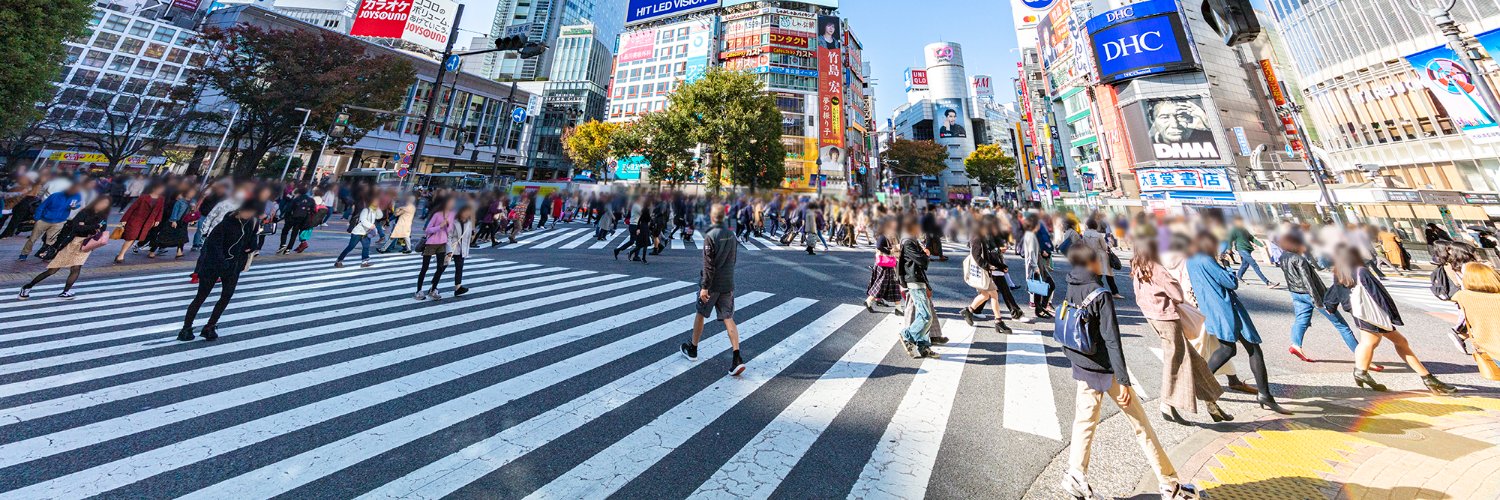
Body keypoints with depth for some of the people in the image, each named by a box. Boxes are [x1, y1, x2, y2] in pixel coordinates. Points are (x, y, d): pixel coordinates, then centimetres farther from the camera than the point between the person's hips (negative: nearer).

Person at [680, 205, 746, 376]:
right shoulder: (731, 234, 5)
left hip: (712, 284, -5)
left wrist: (704, 287, -17)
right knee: (728, 319, 5)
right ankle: (737, 358, -3)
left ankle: (692, 349, 32)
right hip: (728, 284, 5)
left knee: (700, 315, 14)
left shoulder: (710, 236, -15)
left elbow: (709, 264, -19)